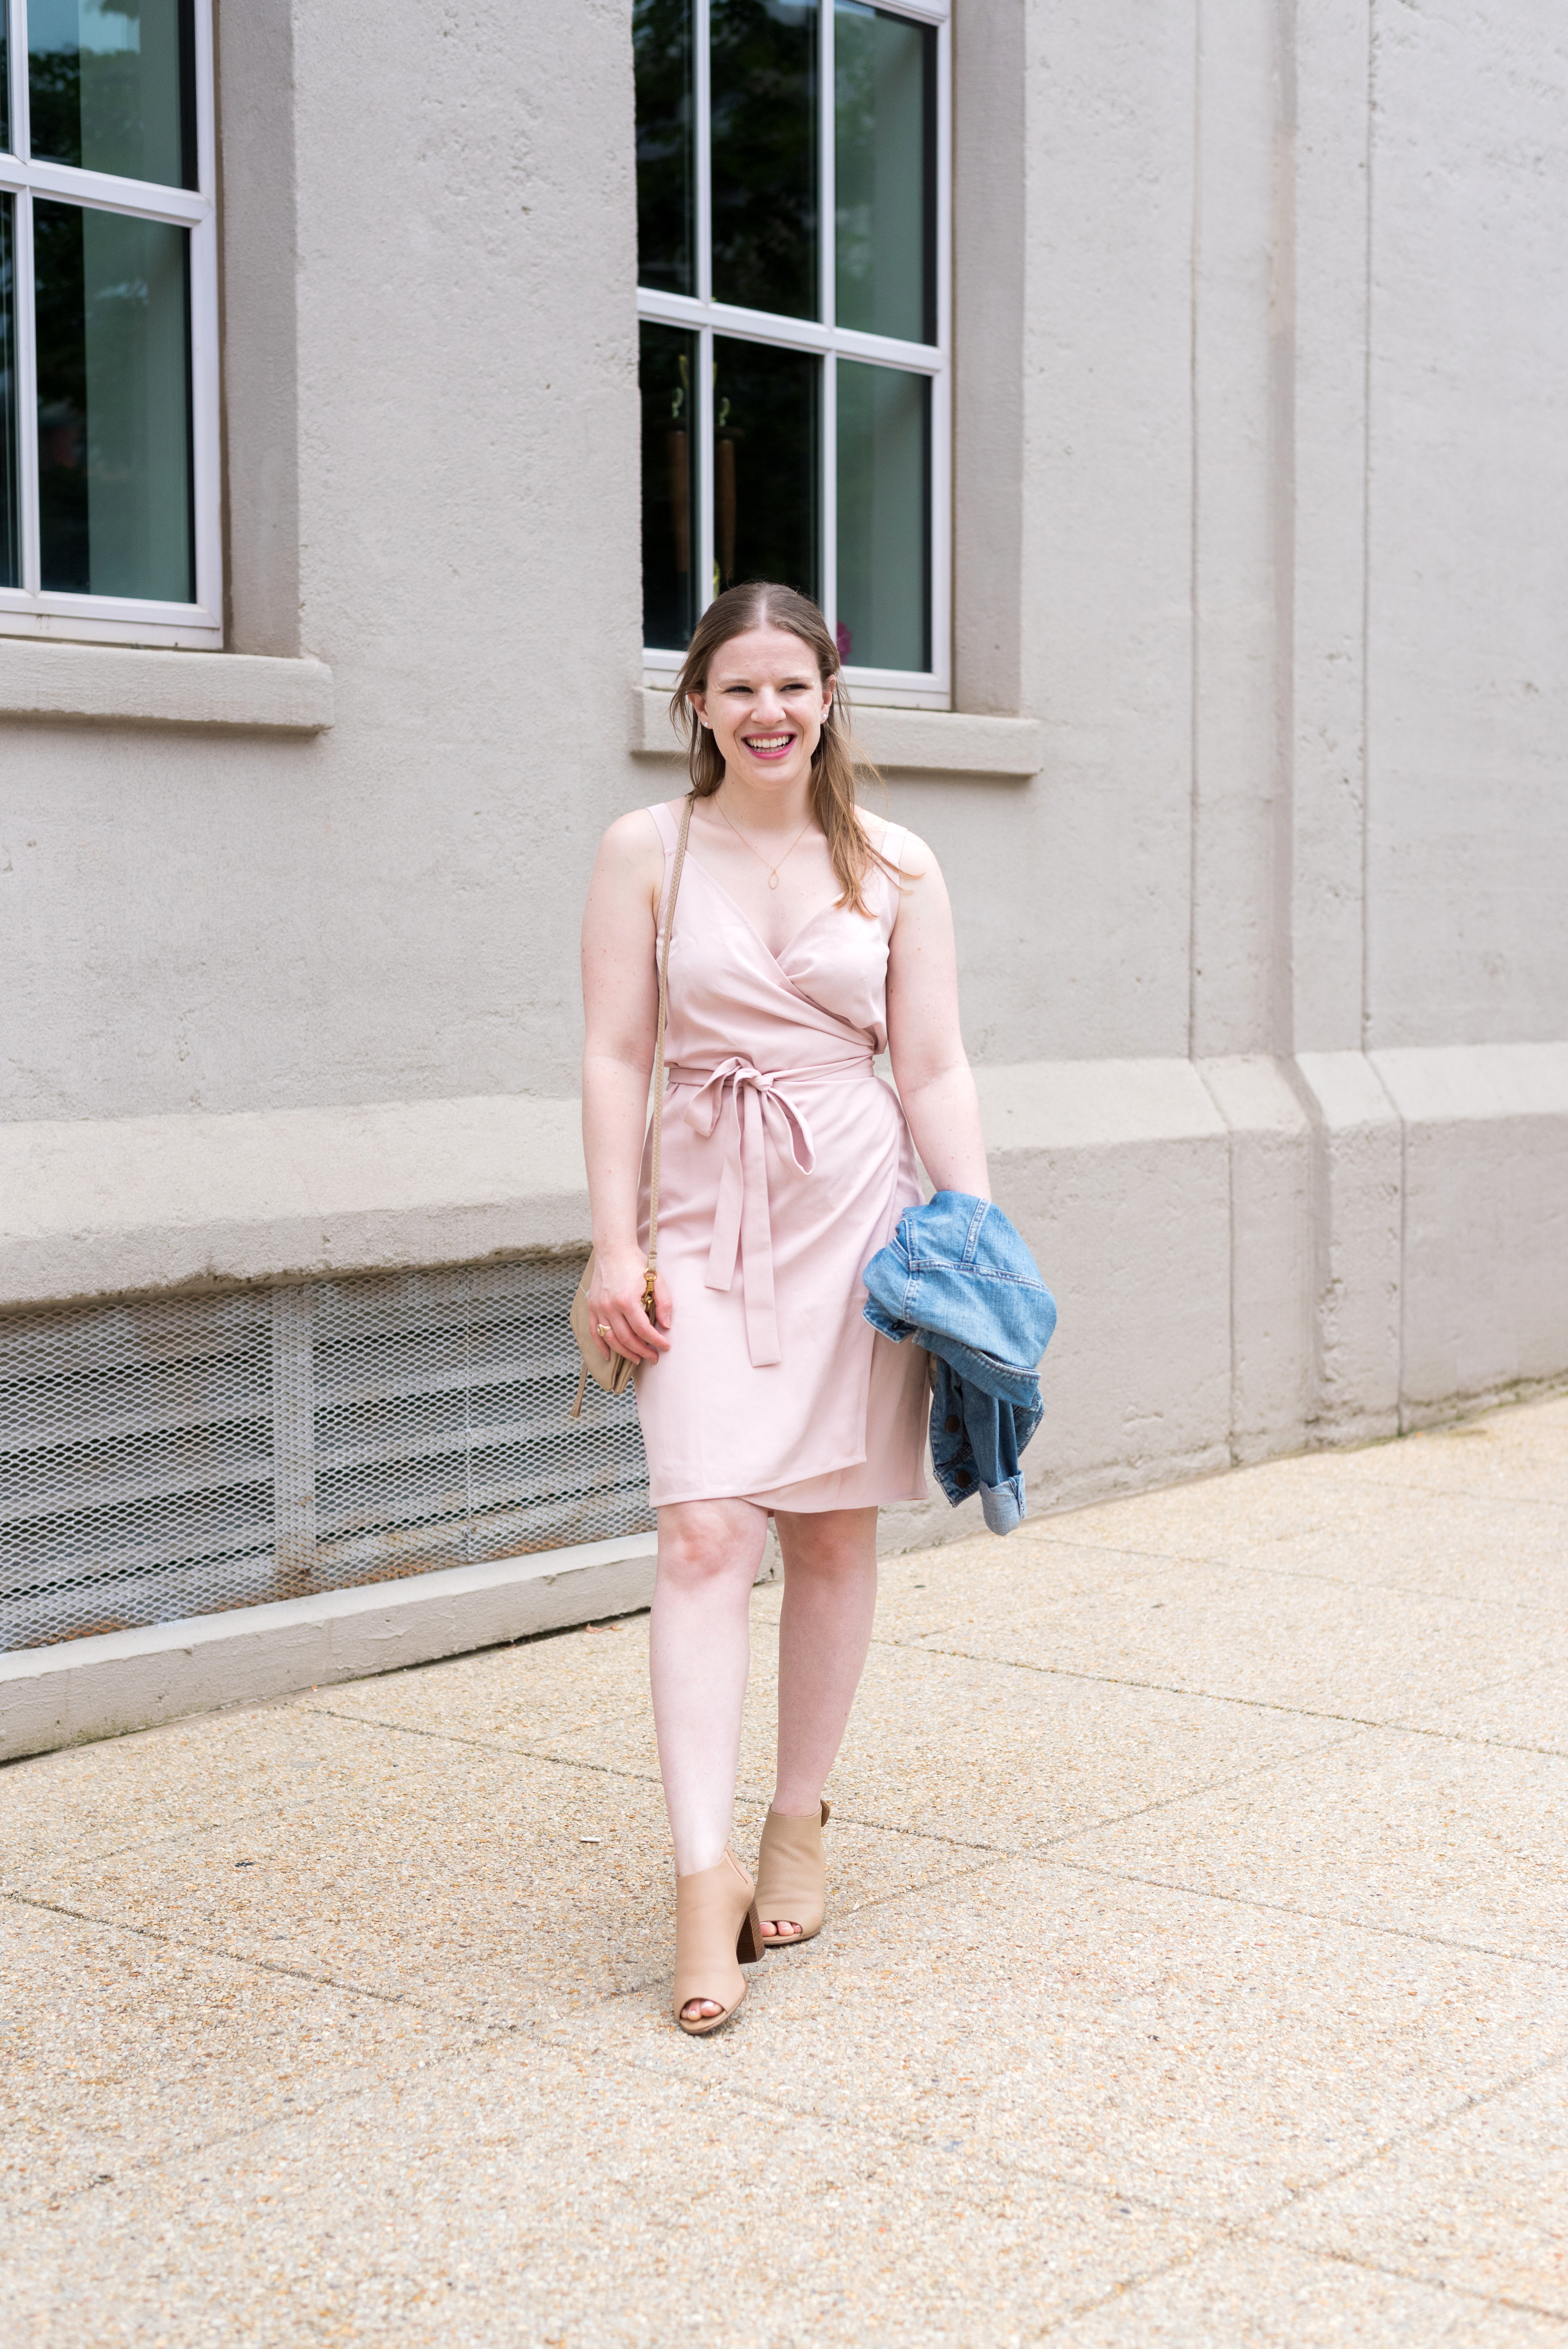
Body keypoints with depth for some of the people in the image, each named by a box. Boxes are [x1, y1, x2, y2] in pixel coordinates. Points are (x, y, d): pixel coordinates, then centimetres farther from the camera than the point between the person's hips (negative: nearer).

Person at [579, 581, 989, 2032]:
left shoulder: (896, 868, 5)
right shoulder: (647, 851, 3)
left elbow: (934, 1072, 5)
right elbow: (617, 1057, 1)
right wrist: (616, 1244, -5)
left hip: (857, 1203, 2)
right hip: (708, 1216, -1)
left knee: (835, 1526, 8)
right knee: (707, 1532, -12)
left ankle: (801, 1820, 26)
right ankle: (706, 1883, -11)